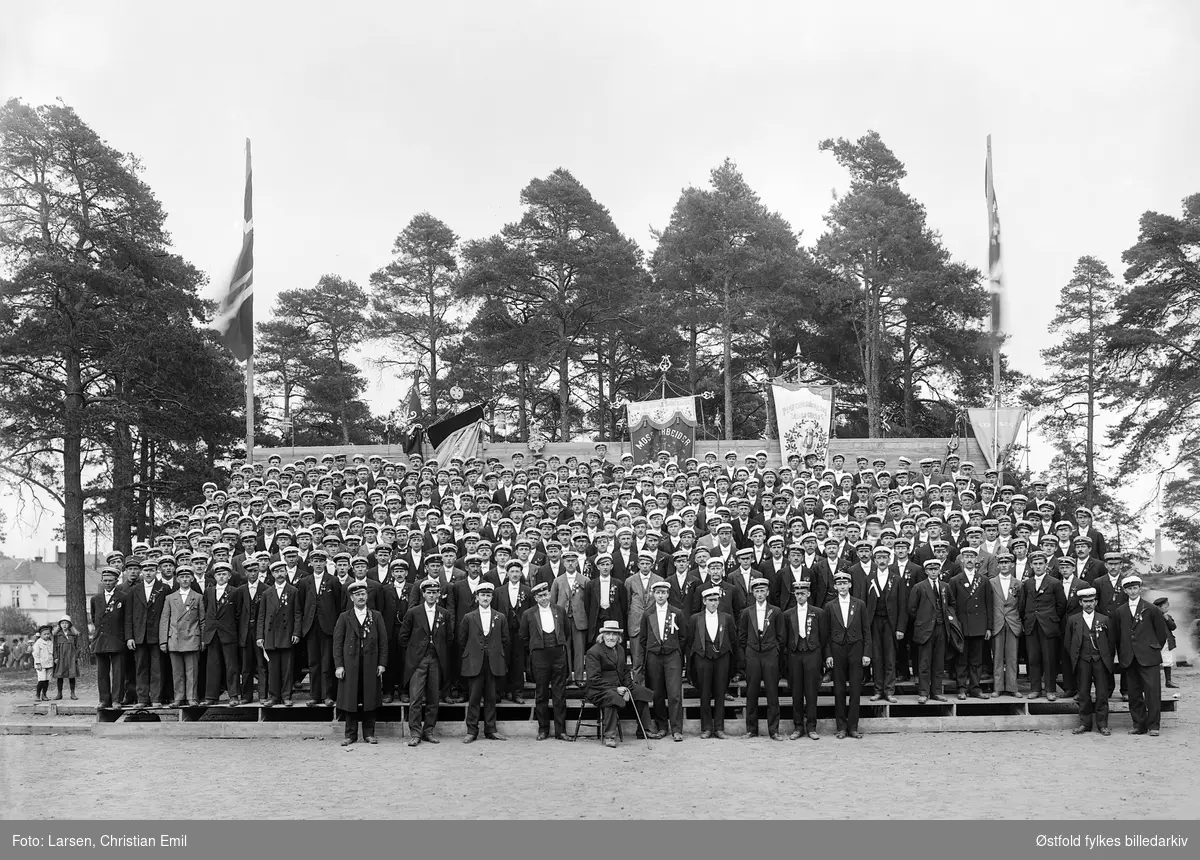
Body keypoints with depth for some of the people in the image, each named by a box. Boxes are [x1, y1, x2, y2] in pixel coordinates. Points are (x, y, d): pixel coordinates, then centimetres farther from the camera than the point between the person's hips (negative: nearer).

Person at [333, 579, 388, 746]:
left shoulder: (376, 616, 8)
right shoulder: (344, 618, 6)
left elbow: (383, 641, 7)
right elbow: (337, 643, 3)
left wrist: (382, 663, -1)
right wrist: (338, 665, -5)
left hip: (371, 665, 1)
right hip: (350, 664, -1)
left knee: (370, 699, 3)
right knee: (350, 700, 1)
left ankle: (369, 734, 12)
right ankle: (350, 735, 9)